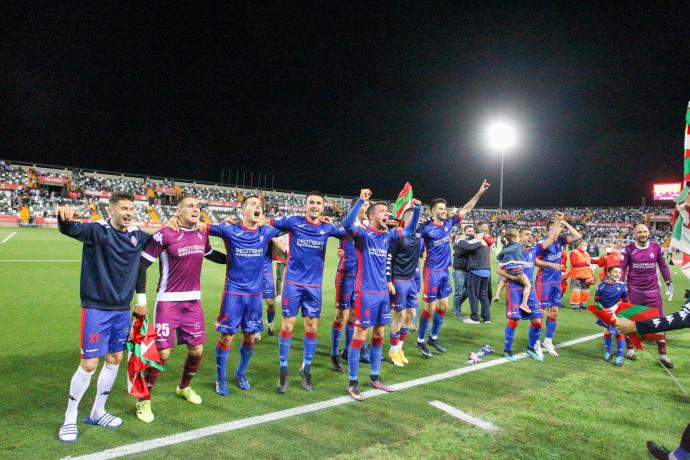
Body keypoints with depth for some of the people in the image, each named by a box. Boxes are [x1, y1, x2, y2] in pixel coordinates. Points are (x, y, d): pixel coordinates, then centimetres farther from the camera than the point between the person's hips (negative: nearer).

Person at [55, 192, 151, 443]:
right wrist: (64, 215, -54)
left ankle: (97, 412, 32)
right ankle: (69, 419, 20)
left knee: (115, 359, 13)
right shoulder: (97, 230, -12)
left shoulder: (137, 235, 3)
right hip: (97, 309, -5)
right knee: (89, 364, -2)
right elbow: (70, 228, -31)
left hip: (122, 309, 6)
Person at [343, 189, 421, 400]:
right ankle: (353, 383, 9)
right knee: (359, 336, -2)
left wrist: (417, 209, 10)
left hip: (383, 292, 7)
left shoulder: (388, 235, 8)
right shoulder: (363, 234, -11)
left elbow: (409, 230, 22)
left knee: (378, 335, 14)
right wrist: (361, 200, -37)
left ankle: (374, 378, 28)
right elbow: (347, 224, -31)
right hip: (366, 293, -7)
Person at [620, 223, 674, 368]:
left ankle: (662, 354, 11)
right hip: (634, 290, -2)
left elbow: (663, 266, 11)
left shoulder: (657, 247, 1)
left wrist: (669, 283, 12)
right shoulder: (628, 250, -6)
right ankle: (630, 349, 22)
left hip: (653, 290, 2)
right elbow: (622, 269, -4)